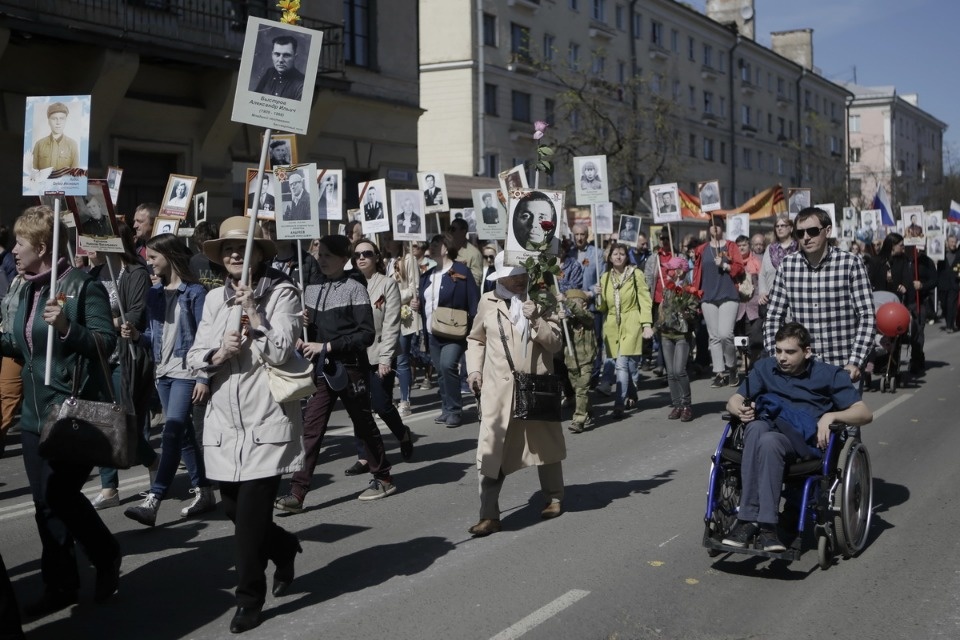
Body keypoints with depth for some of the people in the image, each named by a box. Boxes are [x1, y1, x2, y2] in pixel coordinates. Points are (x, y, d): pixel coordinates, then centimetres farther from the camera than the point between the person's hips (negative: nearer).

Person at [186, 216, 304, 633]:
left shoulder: (281, 293, -4)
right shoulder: (214, 299, 11)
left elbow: (281, 352, -13)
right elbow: (194, 357, 9)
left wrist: (254, 312, -20)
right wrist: (218, 355, -11)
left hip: (266, 421, -5)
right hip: (224, 421, 5)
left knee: (250, 513, -5)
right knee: (233, 508, 12)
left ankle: (250, 598, 12)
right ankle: (284, 549, 41)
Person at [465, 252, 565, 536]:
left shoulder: (539, 302, 3)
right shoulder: (488, 302, 4)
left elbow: (556, 342, -3)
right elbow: (476, 339, 16)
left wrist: (536, 320, -16)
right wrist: (474, 369, 3)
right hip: (499, 388, -1)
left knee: (545, 443, 17)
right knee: (491, 449, -10)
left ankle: (553, 497, 37)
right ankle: (489, 515, -7)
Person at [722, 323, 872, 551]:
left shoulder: (829, 375, 11)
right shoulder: (765, 368, 20)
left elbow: (865, 413, 5)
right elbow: (733, 401, 20)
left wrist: (831, 416, -15)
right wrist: (740, 409, -6)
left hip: (806, 441, -3)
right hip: (763, 432, 3)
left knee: (769, 441, -39)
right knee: (756, 427, -38)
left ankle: (757, 522, -41)